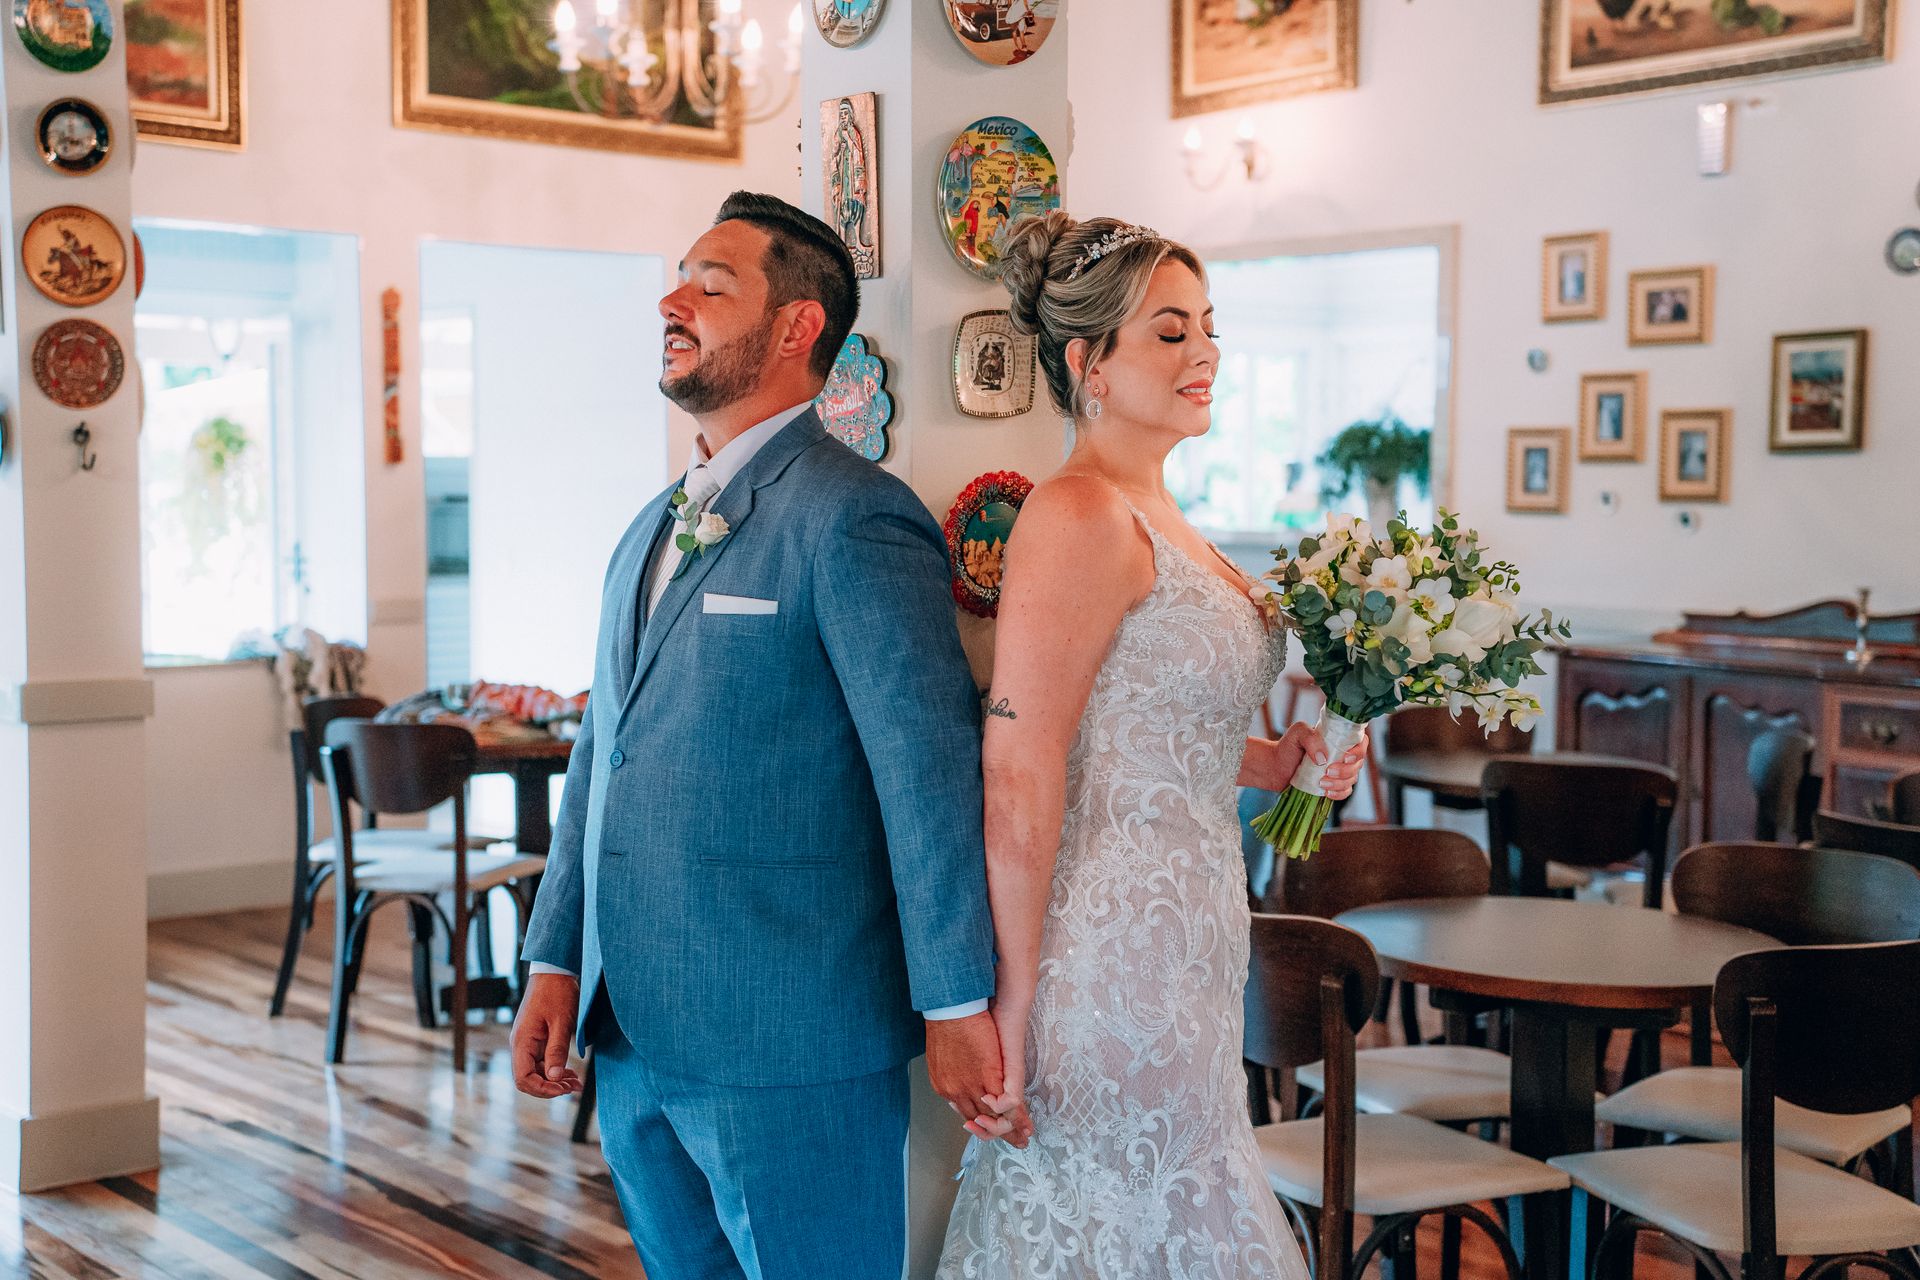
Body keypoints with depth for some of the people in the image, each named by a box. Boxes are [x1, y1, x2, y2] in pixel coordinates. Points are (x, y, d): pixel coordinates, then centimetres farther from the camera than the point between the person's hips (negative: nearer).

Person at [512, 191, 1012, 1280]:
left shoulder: (856, 517, -12)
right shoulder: (653, 527, 16)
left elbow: (932, 770, -16)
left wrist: (955, 1002, -15)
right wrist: (557, 961, 11)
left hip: (788, 1047, -8)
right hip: (635, 1035, 8)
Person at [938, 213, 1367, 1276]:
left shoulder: (1151, 519, 13)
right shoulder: (1080, 519, -16)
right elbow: (1018, 779, -20)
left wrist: (1268, 762, 6)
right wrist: (1013, 1005, -20)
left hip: (1183, 940, 9)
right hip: (1116, 957, -9)